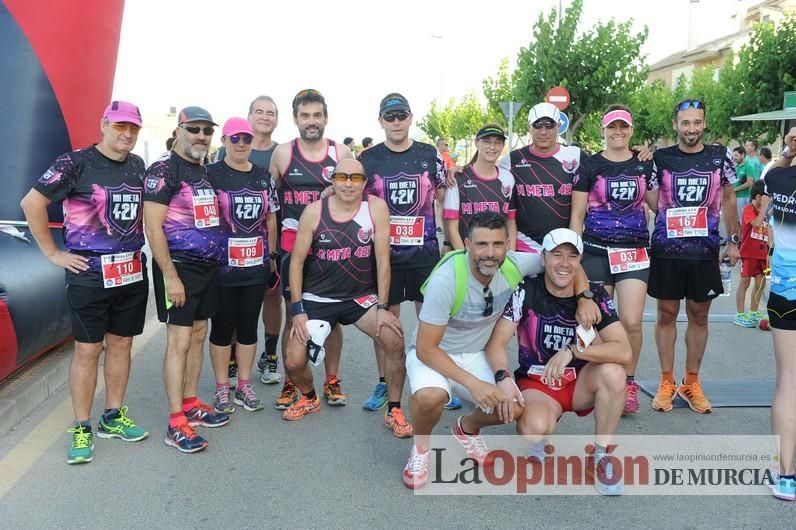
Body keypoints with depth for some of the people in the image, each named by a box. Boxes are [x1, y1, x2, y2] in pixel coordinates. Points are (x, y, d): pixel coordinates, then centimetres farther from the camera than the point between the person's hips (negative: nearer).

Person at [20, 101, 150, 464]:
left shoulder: (137, 166, 8)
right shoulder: (76, 163, -9)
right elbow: (32, 204, -10)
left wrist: (138, 245, 9)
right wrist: (53, 253, -8)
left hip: (132, 270, 6)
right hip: (89, 273, -5)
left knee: (121, 344, 12)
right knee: (87, 349, 1)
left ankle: (113, 418, 25)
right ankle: (82, 429, 11)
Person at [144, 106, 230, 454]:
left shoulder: (206, 171, 14)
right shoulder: (163, 170, -11)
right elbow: (153, 226, -17)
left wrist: (215, 261, 16)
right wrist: (170, 275, -20)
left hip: (208, 266, 8)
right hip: (179, 267, -8)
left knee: (198, 335, 13)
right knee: (179, 341, -8)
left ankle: (191, 405, 25)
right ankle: (176, 424, -2)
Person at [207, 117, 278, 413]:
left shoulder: (263, 177, 10)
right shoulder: (210, 174, -3)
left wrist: (271, 255, 11)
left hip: (256, 265, 4)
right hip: (221, 265, -4)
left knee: (249, 326, 10)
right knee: (222, 326, 6)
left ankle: (244, 387, 22)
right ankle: (222, 389, 18)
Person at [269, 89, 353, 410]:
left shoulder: (341, 153, 2)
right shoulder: (282, 153, 2)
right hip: (293, 246, 0)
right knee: (294, 315, 5)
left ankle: (332, 381, 20)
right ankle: (291, 383, 18)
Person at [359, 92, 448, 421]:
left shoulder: (430, 156, 5)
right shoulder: (368, 160, 3)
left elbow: (444, 201, 10)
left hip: (425, 252, 1)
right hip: (384, 254, 0)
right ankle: (385, 384, 16)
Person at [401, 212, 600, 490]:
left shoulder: (514, 266, -16)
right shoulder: (446, 279, -29)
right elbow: (426, 349, -25)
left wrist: (584, 297, -15)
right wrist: (473, 384, -29)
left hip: (476, 355, 5)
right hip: (433, 354, -4)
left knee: (514, 407, -18)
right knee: (430, 396, -36)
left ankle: (467, 428, 17)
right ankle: (421, 446, -1)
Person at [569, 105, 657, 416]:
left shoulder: (645, 164, 9)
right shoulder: (590, 166, 3)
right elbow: (577, 215, 3)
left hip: (635, 252, 1)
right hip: (596, 251, -1)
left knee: (632, 321, -7)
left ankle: (629, 382, 14)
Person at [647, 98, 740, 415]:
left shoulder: (719, 156, 3)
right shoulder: (661, 158, -1)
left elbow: (728, 199, 11)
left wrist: (733, 240, 9)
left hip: (705, 249, 1)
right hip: (667, 248, -1)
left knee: (699, 315, 9)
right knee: (667, 314, 5)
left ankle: (691, 383, 22)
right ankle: (666, 383, 17)